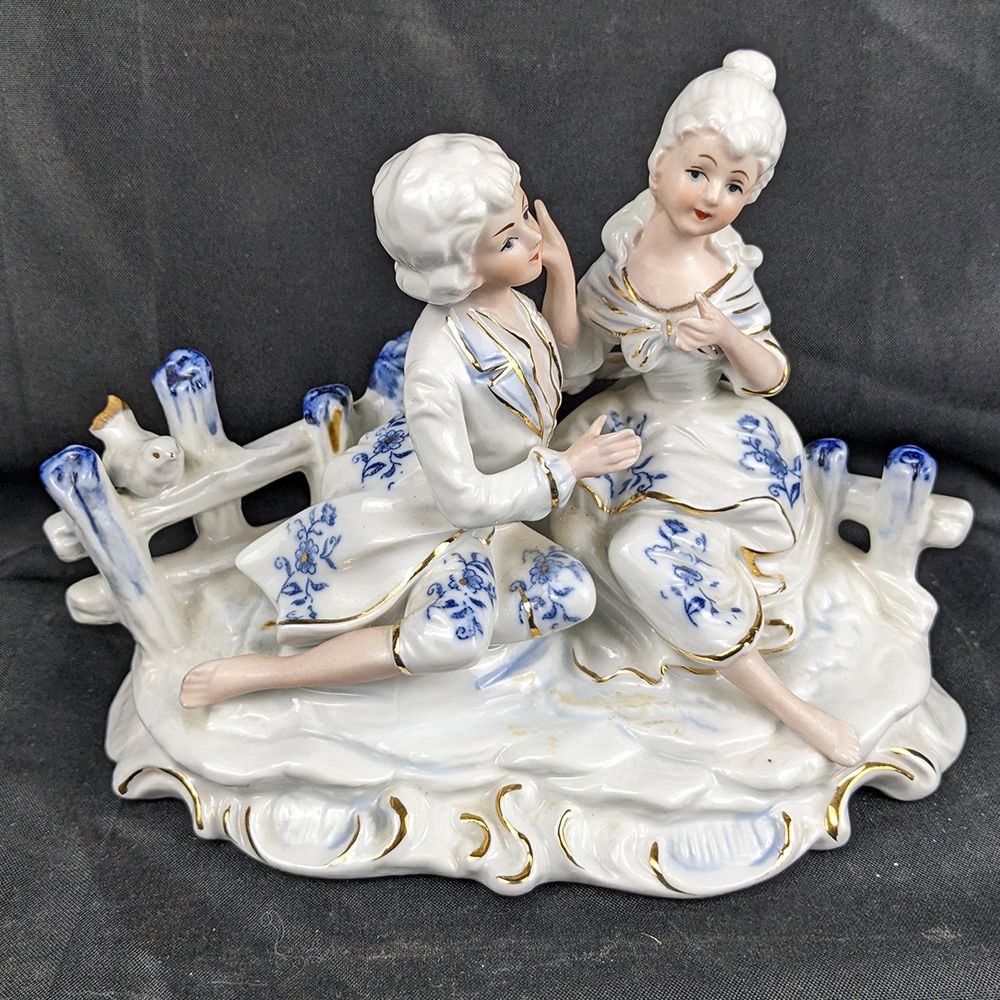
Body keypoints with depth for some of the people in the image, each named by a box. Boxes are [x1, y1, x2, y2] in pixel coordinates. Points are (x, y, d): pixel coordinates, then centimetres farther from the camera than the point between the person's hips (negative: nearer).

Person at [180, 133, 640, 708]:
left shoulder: (506, 297, -12)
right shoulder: (436, 369, -35)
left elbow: (558, 363, 8)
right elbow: (465, 500, -28)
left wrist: (562, 273, -7)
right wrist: (570, 466, -23)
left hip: (488, 501, 7)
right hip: (433, 514, -7)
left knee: (570, 595, -15)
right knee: (454, 638, -30)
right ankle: (258, 673, -13)